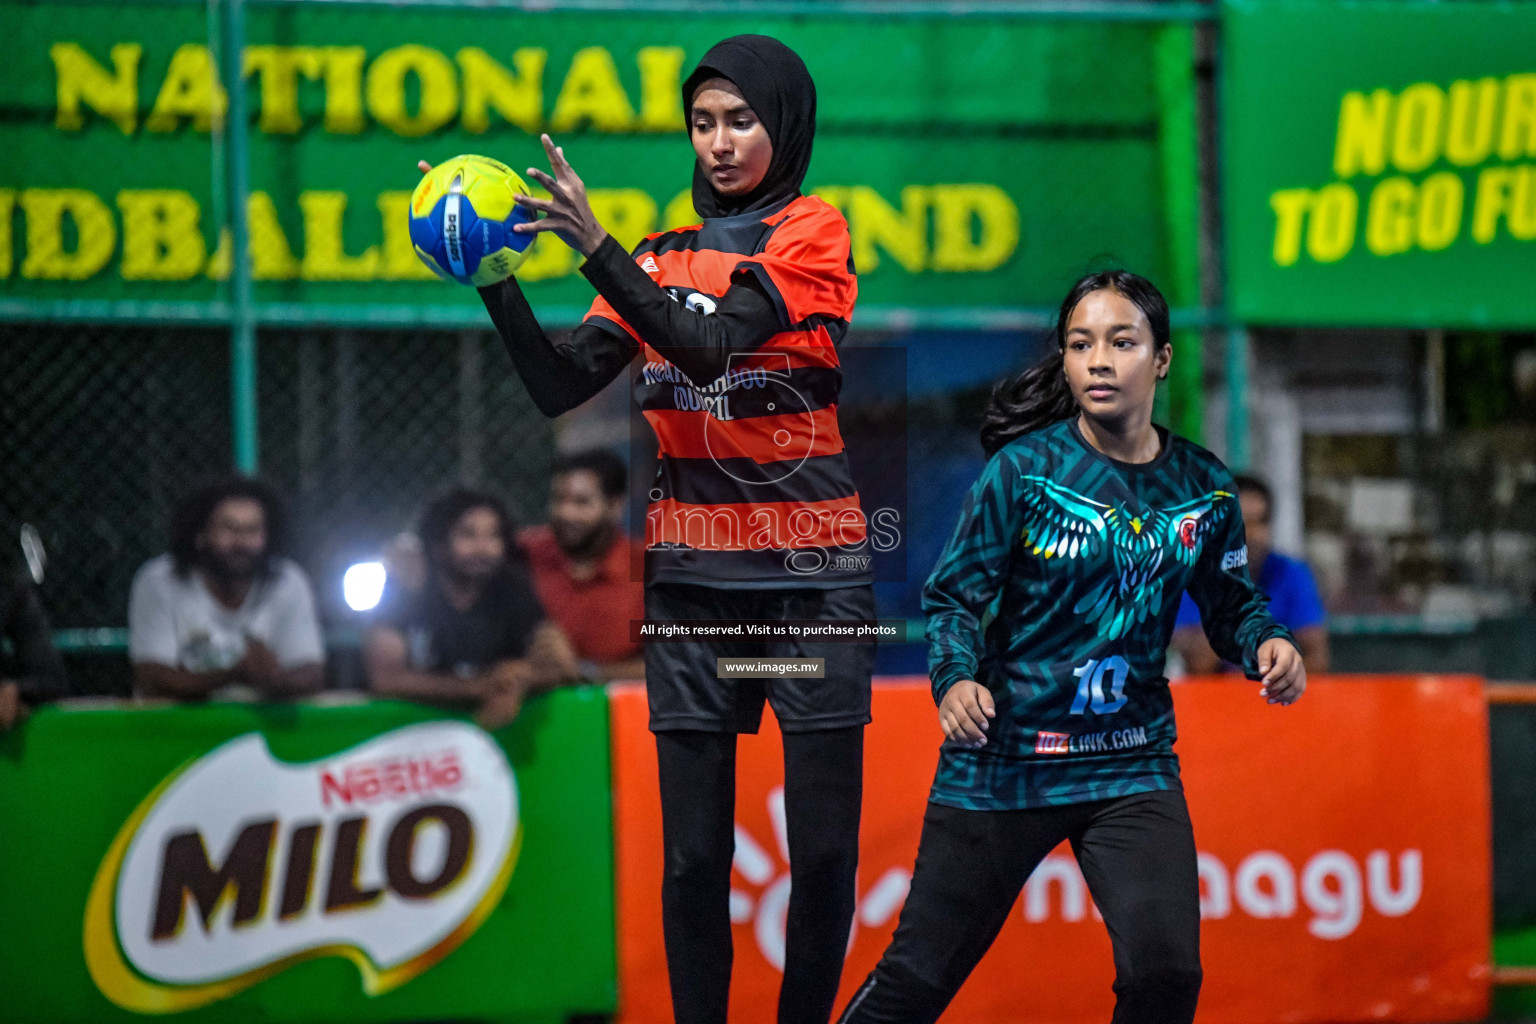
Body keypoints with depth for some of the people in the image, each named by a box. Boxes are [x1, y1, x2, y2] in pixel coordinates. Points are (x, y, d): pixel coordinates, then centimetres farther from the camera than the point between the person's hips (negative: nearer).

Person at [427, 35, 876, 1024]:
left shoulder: (812, 231, -1)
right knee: (694, 851, 0)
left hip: (810, 573, -3)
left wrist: (597, 247, -23)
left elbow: (710, 344, -16)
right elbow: (561, 385, 4)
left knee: (824, 847, -3)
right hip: (691, 579, 3)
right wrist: (498, 282, -10)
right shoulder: (663, 257, 13)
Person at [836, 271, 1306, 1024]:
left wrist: (1265, 644, -8)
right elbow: (954, 594, -5)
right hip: (1003, 757, -2)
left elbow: (1230, 604, 13)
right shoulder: (1024, 467, -9)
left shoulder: (1203, 487, 1)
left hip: (1131, 765, 2)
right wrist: (955, 677, -24)